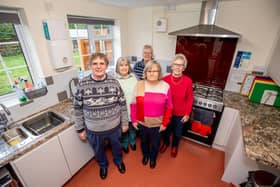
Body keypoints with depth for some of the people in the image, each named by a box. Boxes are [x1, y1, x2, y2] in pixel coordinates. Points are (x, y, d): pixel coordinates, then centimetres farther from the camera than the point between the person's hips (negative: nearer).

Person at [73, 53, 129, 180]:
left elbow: (122, 105, -5)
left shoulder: (114, 82, -14)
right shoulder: (82, 84, -15)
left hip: (114, 127, 0)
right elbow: (78, 109, -5)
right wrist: (80, 129, 0)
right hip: (94, 130, 0)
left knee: (116, 146, 27)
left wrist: (125, 123, 0)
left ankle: (118, 160, 61)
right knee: (98, 151, 27)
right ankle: (103, 165, 60)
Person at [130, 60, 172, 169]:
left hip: (157, 124, 0)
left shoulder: (165, 86, -14)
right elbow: (134, 105, -5)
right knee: (144, 141, 26)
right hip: (142, 122, 1)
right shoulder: (139, 85, -12)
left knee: (155, 143, 23)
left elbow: (168, 108, -7)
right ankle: (145, 155, 58)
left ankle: (153, 158, 55)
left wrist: (165, 123, -5)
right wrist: (134, 120, -2)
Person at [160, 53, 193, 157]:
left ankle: (175, 146, 54)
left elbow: (190, 99, -6)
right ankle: (166, 143, 56)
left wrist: (187, 113, -3)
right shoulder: (165, 79, -16)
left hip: (180, 113, 0)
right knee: (166, 130, 24)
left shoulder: (188, 81, -17)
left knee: (177, 133, 23)